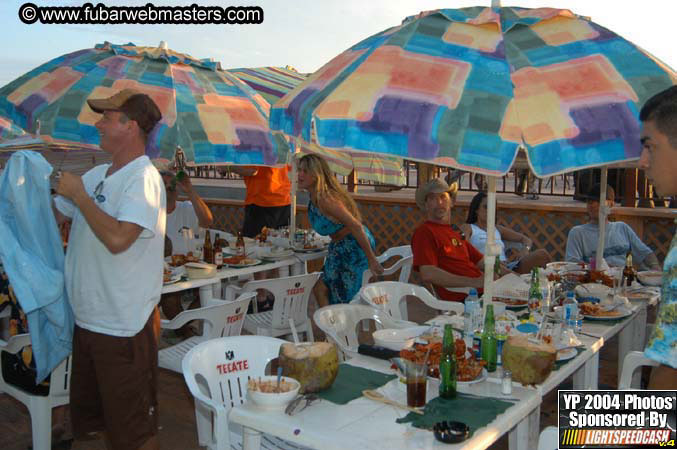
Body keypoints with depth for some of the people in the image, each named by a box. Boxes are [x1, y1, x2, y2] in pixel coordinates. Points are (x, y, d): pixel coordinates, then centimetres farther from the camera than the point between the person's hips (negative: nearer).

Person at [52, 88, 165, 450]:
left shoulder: (143, 179, -18)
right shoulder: (98, 175, 9)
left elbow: (117, 238, -31)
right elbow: (54, 214, 15)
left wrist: (78, 194, -19)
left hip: (122, 325, -8)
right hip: (87, 318, 9)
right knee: (87, 417, 24)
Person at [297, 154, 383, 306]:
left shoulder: (325, 199, -27)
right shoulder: (314, 197, 2)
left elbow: (356, 226, -28)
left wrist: (371, 260, -24)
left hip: (355, 247, -9)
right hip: (340, 247, 9)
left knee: (346, 301, 2)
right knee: (320, 289, 13)